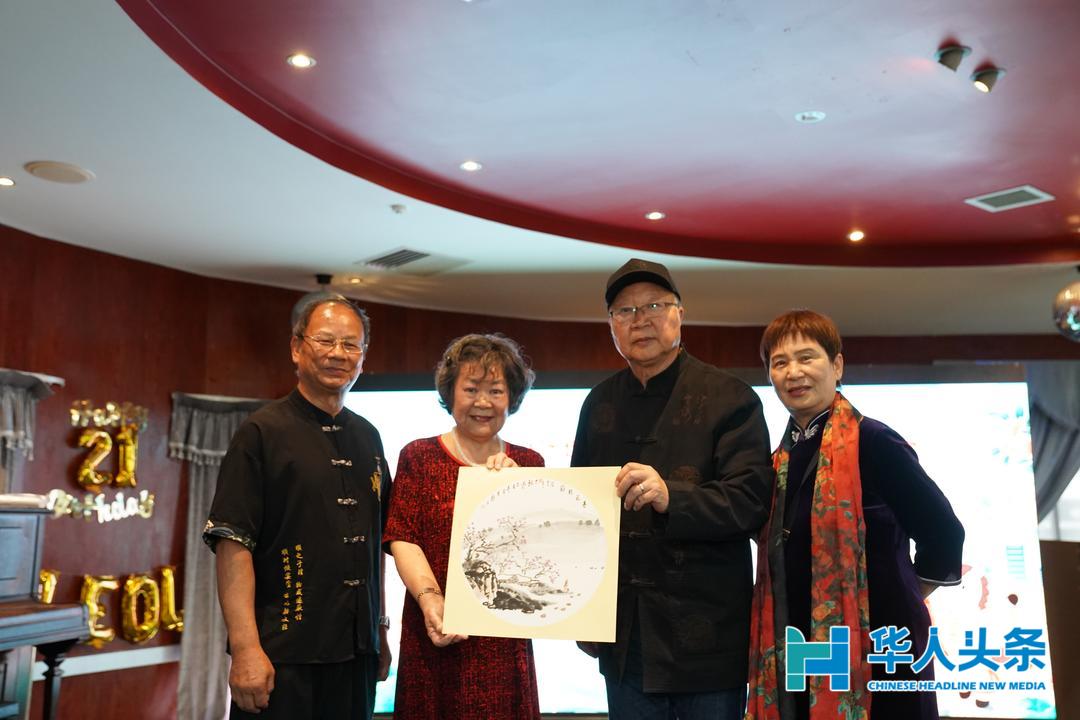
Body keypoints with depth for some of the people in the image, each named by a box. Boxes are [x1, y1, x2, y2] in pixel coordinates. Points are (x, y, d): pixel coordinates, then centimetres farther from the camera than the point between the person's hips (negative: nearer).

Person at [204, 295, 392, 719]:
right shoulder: (263, 432, -6)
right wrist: (246, 648, -19)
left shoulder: (368, 437, 12)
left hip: (357, 652, 6)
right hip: (284, 656, -5)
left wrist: (380, 629, 15)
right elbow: (232, 544, -13)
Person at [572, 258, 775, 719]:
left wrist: (670, 496, -31)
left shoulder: (730, 400, -6)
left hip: (705, 634, -4)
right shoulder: (600, 403, 9)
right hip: (623, 635, 4)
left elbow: (750, 504, -14)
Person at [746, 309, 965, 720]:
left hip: (876, 653, -6)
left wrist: (897, 602, 2)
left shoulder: (873, 443, -11)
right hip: (799, 656, 6)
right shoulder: (781, 460, 9)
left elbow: (944, 534, -8)